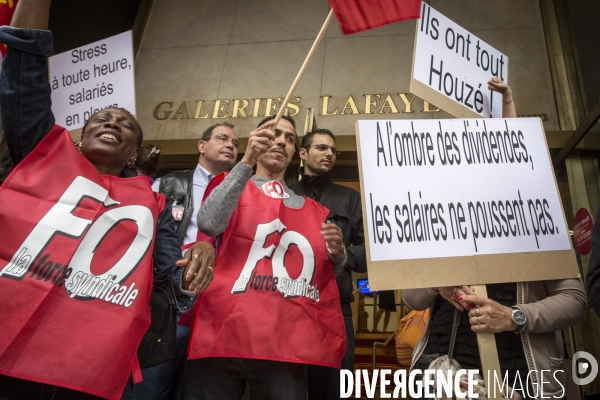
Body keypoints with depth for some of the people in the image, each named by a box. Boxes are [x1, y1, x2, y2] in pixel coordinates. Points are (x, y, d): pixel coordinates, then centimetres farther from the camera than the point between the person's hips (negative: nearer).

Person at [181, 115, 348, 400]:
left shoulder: (313, 211, 17)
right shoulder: (232, 186, 9)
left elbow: (326, 274, 19)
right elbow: (208, 224, -13)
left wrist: (337, 253, -2)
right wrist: (247, 162, -18)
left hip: (285, 343, 3)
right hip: (222, 333, -2)